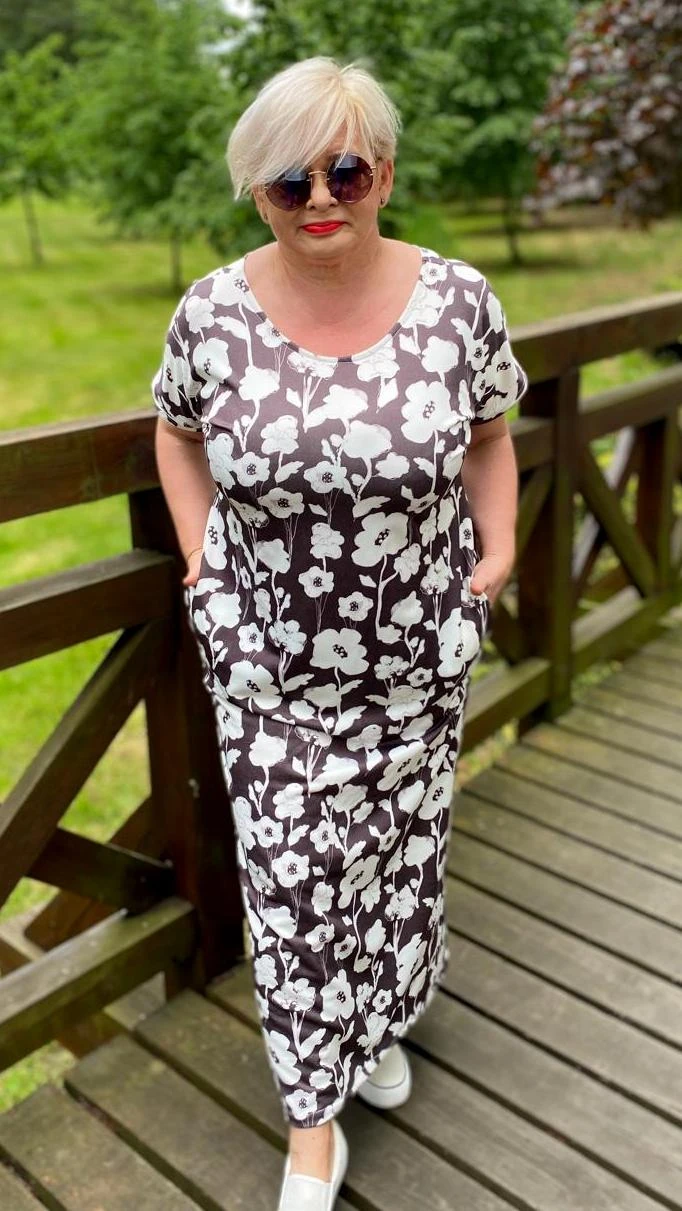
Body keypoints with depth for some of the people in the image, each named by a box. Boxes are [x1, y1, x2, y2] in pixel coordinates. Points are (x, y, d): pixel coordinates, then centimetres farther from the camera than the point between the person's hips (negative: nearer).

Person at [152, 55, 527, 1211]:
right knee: (291, 875, 5)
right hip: (268, 656, 0)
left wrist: (498, 545, -7)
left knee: (401, 845, 19)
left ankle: (381, 1023, 49)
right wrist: (200, 556, -2)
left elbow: (490, 436, 5)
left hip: (418, 650, 1)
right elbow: (177, 431, 8)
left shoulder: (458, 299, -10)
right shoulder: (212, 314, -10)